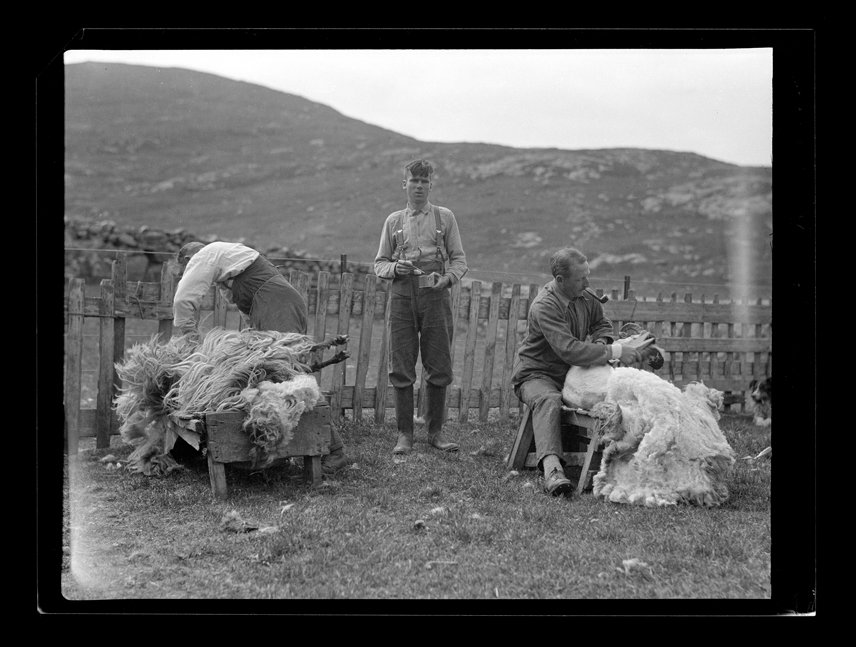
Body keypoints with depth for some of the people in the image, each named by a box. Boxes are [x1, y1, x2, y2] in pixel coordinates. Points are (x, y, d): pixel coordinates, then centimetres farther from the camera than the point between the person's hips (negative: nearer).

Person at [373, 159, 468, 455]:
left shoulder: (445, 217, 8)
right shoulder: (393, 221, 12)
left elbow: (459, 259, 7)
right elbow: (379, 263, 14)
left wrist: (447, 277, -12)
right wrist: (395, 268, -8)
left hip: (436, 298, -1)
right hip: (402, 298, 1)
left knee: (439, 367, 1)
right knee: (401, 367, -1)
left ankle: (435, 431, 13)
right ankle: (404, 433, 7)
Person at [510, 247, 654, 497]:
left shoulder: (585, 297, 2)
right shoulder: (544, 306, -23)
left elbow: (602, 323, 19)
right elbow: (569, 349, -33)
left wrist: (601, 343, -5)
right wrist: (614, 351, -32)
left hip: (573, 373, 7)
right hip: (537, 374, -7)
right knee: (549, 401, -40)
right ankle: (552, 468, -57)